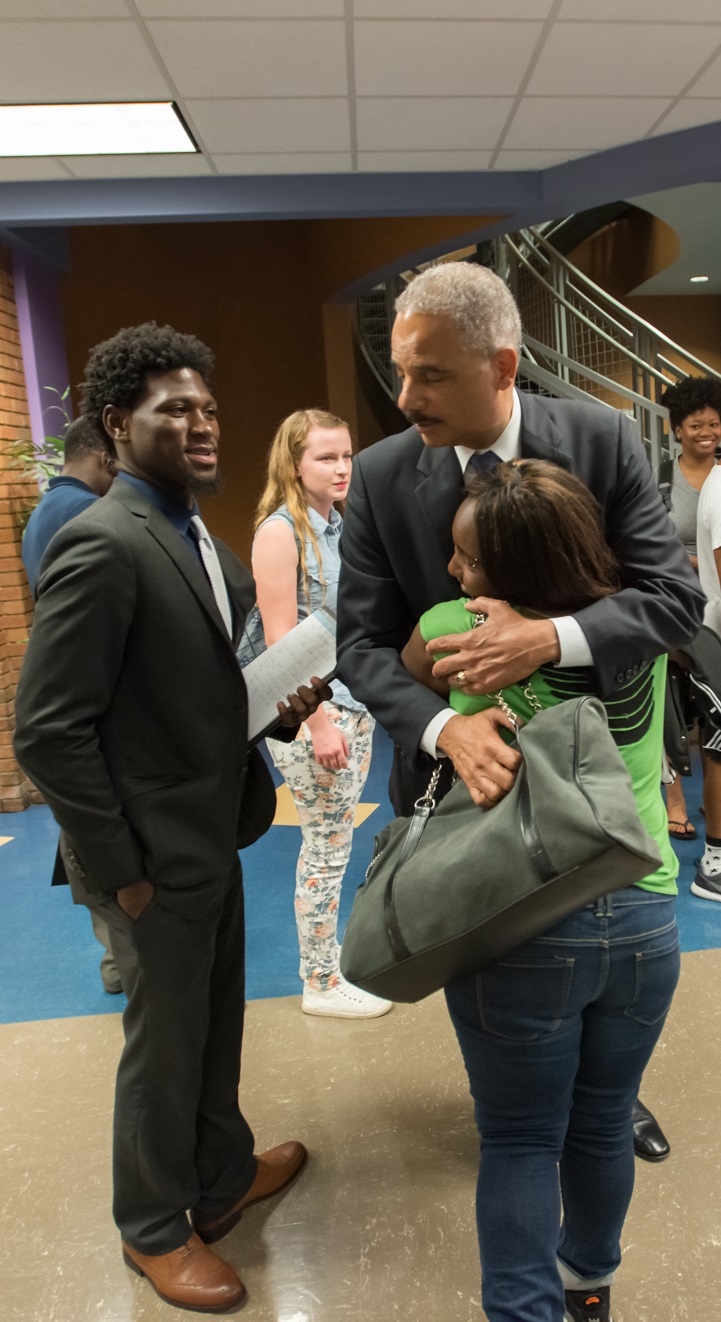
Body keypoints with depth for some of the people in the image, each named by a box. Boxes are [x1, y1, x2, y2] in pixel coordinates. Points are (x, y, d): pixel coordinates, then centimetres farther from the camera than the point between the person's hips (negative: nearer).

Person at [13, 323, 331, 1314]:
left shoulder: (204, 541, 8)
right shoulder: (102, 545, -21)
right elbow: (47, 731, -22)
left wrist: (276, 706, -4)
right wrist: (121, 869, -17)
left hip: (214, 834, 8)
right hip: (160, 852, -8)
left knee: (216, 1026, 24)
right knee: (165, 1046, 13)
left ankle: (222, 1178, 49)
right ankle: (154, 1229, 40)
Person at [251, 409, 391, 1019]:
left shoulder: (341, 526, 10)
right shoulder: (280, 531, -11)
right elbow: (281, 640, -16)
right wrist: (320, 723, -18)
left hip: (355, 701, 7)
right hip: (306, 711, -7)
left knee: (332, 841, 15)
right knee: (329, 846, 2)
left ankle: (328, 957, 31)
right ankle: (322, 984, 18)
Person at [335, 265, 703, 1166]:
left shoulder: (602, 440, -15)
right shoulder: (379, 476, -14)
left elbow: (675, 594, -17)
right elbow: (363, 643, -15)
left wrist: (551, 639, -35)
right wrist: (445, 728, -34)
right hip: (461, 760, 0)